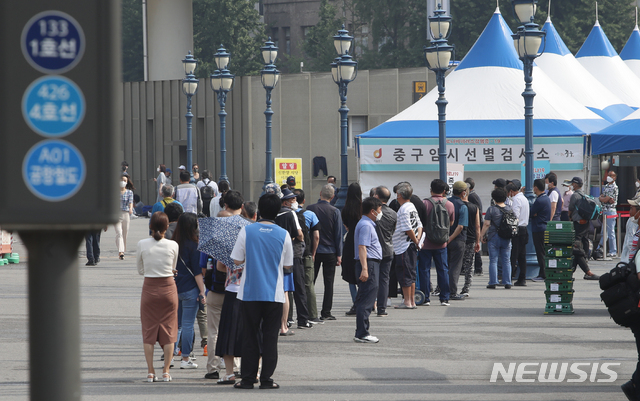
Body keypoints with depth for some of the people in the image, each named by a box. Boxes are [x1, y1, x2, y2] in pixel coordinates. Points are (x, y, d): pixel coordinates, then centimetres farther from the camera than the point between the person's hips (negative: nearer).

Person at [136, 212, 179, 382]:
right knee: (168, 331, 7)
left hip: (149, 288, 0)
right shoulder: (173, 246, -6)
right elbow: (174, 269, 8)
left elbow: (140, 270, 6)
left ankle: (151, 372, 3)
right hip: (168, 287, 0)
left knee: (148, 331, 6)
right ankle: (166, 371, 4)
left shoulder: (142, 245, -7)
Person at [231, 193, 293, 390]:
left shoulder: (247, 231, -6)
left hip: (250, 292, 0)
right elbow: (288, 265, 5)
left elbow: (237, 260, -2)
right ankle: (266, 379, 4)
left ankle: (248, 378, 9)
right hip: (274, 293, 0)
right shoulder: (284, 235, -4)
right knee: (270, 337, 6)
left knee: (250, 336, 8)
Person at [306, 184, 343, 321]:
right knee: (328, 282, 4)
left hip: (313, 251, 1)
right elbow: (338, 234, -3)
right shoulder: (335, 212, -6)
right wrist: (339, 254, 3)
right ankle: (326, 313, 4)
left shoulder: (310, 209, -4)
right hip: (330, 251, -1)